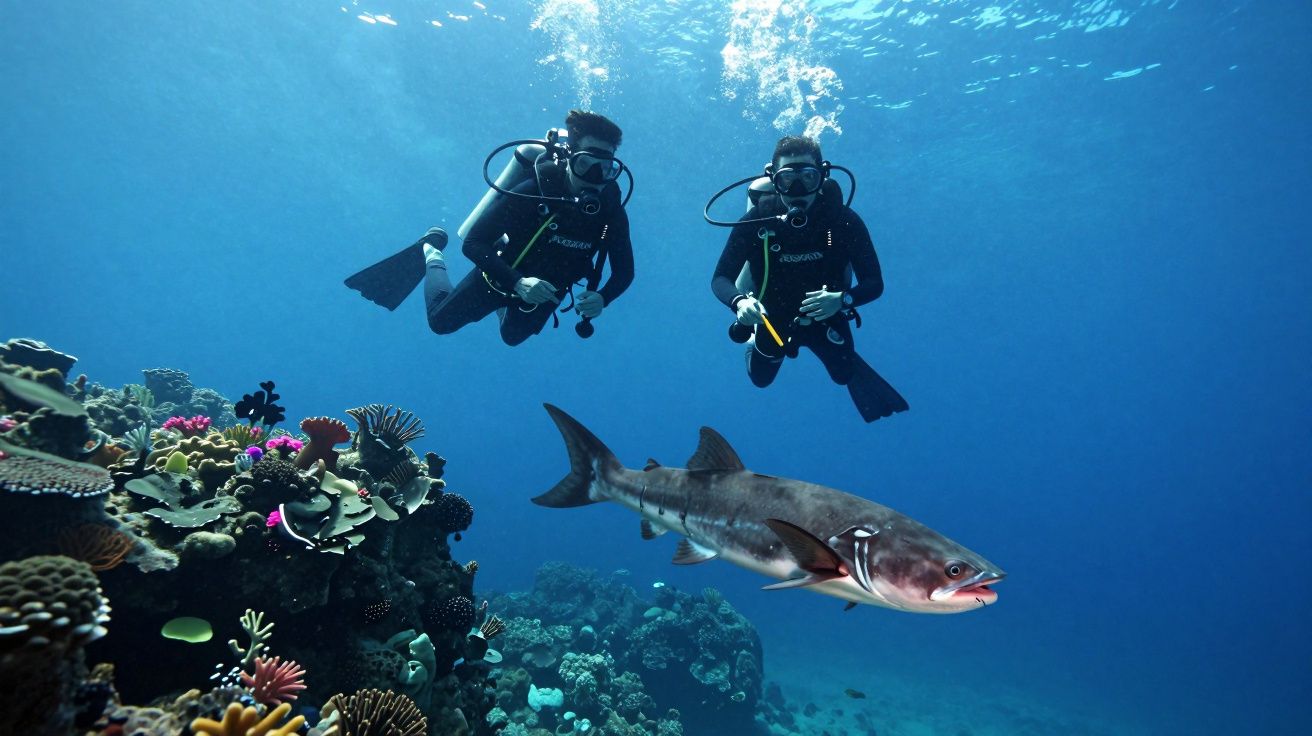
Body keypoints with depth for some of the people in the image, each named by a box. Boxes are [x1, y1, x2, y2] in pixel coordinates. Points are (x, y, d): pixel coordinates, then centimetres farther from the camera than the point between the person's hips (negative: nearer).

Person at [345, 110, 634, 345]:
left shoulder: (611, 210, -25)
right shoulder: (534, 190, -35)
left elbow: (624, 272, -16)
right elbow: (473, 243, -32)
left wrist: (601, 298, -38)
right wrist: (517, 282, -46)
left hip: (546, 289, 3)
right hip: (505, 276, -3)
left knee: (512, 337, 28)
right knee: (441, 322, 17)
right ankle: (431, 250, 37)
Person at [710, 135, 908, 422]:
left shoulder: (844, 220, -27)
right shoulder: (755, 221, -28)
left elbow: (874, 283, -23)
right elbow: (720, 279, -26)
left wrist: (843, 299, -45)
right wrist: (739, 302, -49)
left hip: (826, 316, 0)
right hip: (773, 319, 0)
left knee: (844, 375, 15)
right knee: (761, 379, 21)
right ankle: (757, 342, 53)